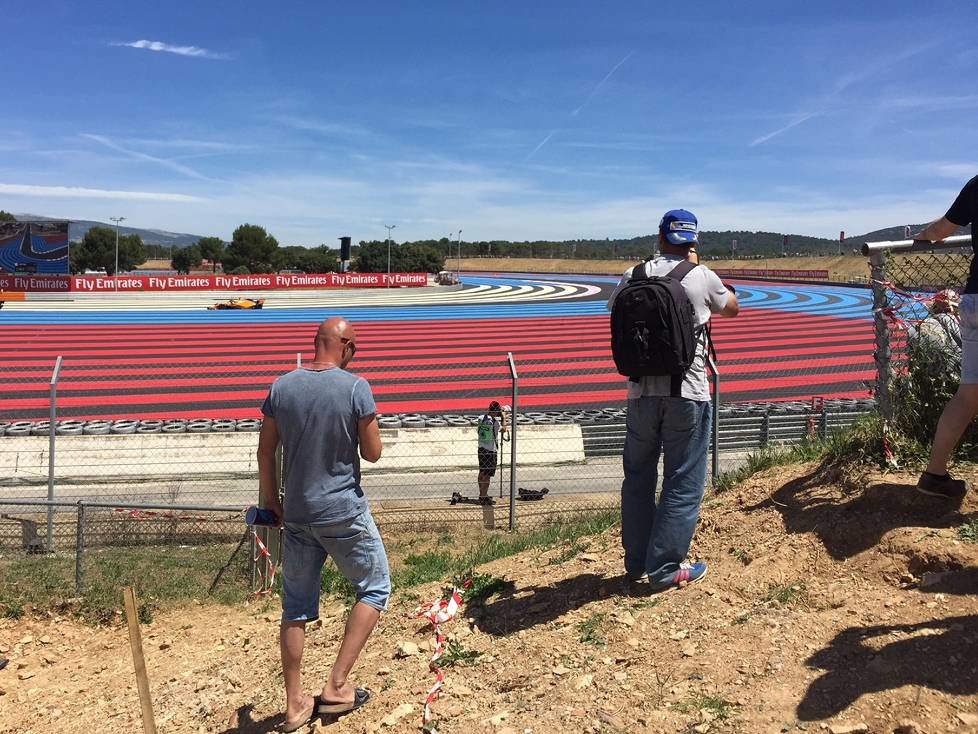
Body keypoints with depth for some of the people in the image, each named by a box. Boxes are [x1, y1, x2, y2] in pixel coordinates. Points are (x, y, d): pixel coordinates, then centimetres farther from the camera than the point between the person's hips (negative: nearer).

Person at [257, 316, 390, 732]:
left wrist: (272, 504, 14)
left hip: (296, 516, 5)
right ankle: (337, 686, 9)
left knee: (296, 609, 14)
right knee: (374, 589, 14)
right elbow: (372, 453, -7)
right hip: (345, 513, -4)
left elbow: (265, 454, 4)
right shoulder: (355, 388, -13)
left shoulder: (282, 387, 0)